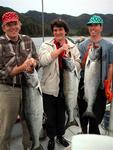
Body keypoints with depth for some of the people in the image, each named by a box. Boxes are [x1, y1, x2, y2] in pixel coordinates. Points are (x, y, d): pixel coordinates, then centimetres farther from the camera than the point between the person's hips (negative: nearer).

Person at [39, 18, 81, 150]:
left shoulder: (72, 47, 4)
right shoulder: (46, 45, -4)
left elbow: (78, 66, 1)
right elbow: (43, 61, -23)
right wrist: (61, 49, -21)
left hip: (65, 88, 3)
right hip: (50, 87, -2)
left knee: (61, 113, 19)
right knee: (50, 115, 10)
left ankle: (60, 135, 41)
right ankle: (51, 138, 33)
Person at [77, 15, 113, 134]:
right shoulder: (82, 45, 4)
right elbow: (81, 66, 1)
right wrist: (88, 53, -14)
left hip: (101, 87, -1)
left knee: (97, 116, 4)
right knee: (83, 115, 14)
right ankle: (84, 134, 36)